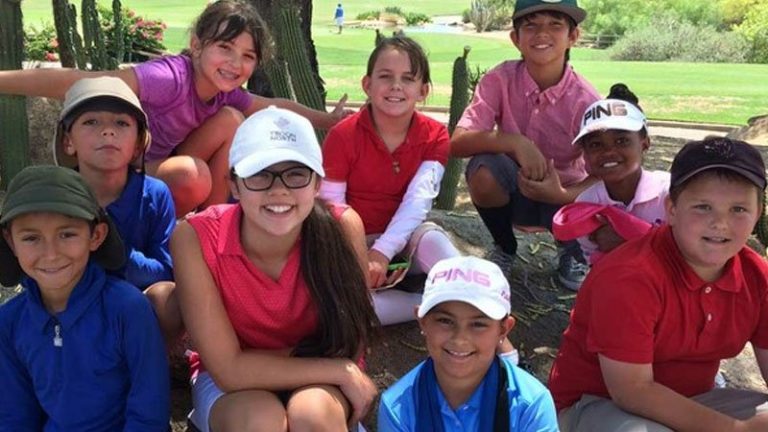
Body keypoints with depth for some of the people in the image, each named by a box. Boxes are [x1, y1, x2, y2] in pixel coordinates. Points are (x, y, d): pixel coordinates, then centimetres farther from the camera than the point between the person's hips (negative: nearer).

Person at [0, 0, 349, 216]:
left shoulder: (223, 93, -5)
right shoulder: (172, 77, -29)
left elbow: (278, 107, 13)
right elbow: (81, 85, -39)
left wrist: (330, 119, 15)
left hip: (159, 170, 8)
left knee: (231, 119, -7)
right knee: (192, 176, -35)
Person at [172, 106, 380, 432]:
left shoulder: (340, 229, -23)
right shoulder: (196, 238, -25)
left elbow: (350, 343, -11)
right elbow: (229, 368, -24)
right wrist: (343, 373, -24)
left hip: (317, 383, 1)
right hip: (229, 385, 0)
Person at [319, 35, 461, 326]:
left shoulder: (434, 136, -7)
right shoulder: (342, 136, -12)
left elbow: (419, 199, -19)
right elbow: (332, 208, -11)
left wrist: (381, 252, -31)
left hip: (406, 234, 1)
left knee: (431, 237, -35)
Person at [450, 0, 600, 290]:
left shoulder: (586, 101, -20)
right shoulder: (500, 79, -18)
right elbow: (457, 143, -26)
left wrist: (562, 195, -39)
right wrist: (514, 141, -41)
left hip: (563, 194, 0)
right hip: (512, 190, 1)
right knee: (483, 167, -33)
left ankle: (570, 251, 10)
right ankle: (505, 249, -1)